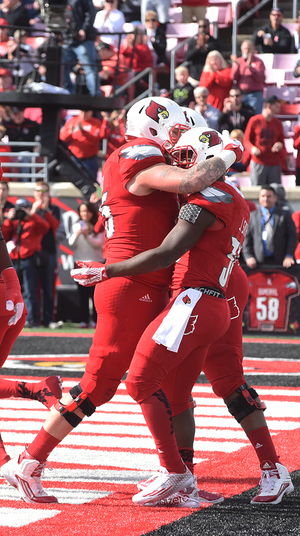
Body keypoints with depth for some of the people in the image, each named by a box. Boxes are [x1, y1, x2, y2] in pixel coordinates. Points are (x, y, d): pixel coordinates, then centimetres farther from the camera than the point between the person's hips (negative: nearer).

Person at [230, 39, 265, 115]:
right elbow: (233, 78, 2)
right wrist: (237, 65, -13)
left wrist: (250, 67, -19)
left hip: (255, 95, -3)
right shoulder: (238, 61, 13)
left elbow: (260, 78, -9)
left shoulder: (258, 62, 4)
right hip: (240, 94, 3)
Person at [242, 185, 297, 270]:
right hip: (260, 262, 1)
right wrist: (248, 257, -2)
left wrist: (289, 256, -8)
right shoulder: (252, 216, 15)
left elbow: (292, 236, 6)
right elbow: (246, 239, 12)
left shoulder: (285, 215, 12)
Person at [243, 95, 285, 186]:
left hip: (275, 165, 3)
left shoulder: (278, 123, 11)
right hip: (258, 164, -3)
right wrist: (252, 148, -17)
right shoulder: (254, 121, 2)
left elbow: (282, 141, 18)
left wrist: (280, 145, -8)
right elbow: (246, 140, 5)